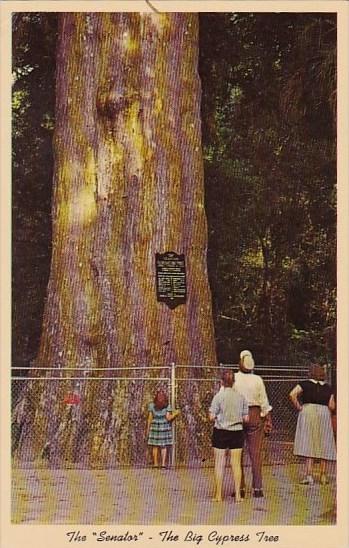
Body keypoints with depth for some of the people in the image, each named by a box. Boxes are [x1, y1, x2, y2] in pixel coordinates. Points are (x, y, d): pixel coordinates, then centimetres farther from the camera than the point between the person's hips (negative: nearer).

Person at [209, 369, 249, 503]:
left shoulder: (218, 396, -9)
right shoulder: (241, 397, 0)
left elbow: (212, 417, -11)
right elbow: (246, 418, 1)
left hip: (221, 432, -2)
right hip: (237, 432, 2)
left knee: (219, 464, 5)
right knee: (236, 464, 7)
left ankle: (218, 495, 7)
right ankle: (237, 495, 6)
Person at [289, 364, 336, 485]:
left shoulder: (305, 384, -1)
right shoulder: (328, 388, 5)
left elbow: (292, 394, -16)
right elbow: (332, 406, 0)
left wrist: (298, 407, -5)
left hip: (308, 412, -2)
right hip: (324, 415, 2)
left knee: (309, 444, -1)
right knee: (323, 446, 9)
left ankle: (309, 475, -9)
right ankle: (323, 476, 10)